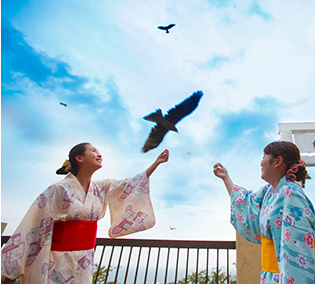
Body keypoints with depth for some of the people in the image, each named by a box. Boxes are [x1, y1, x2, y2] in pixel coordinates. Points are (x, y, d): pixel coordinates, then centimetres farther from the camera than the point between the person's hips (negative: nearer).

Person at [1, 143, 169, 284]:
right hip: (56, 263, -5)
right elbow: (32, 229, -14)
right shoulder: (60, 190, -15)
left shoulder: (100, 188, 3)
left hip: (84, 263, 6)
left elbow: (131, 184, 10)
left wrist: (156, 163, 12)